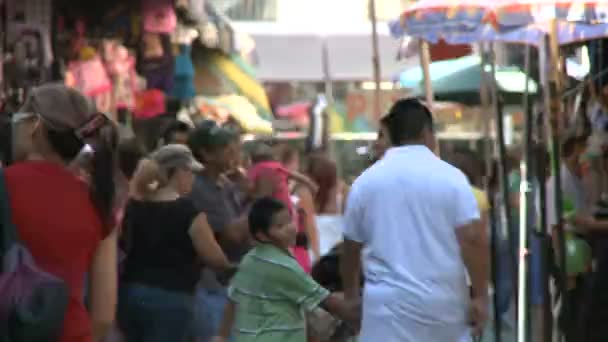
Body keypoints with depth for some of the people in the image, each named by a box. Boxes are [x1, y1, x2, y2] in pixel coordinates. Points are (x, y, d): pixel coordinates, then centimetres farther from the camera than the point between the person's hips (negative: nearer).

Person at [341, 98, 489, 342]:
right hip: (445, 302, 0)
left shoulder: (365, 181, 3)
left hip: (390, 304, 0)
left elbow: (352, 247, 12)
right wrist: (480, 295, -4)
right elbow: (473, 239, -11)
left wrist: (350, 292, 26)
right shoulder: (450, 177, -3)